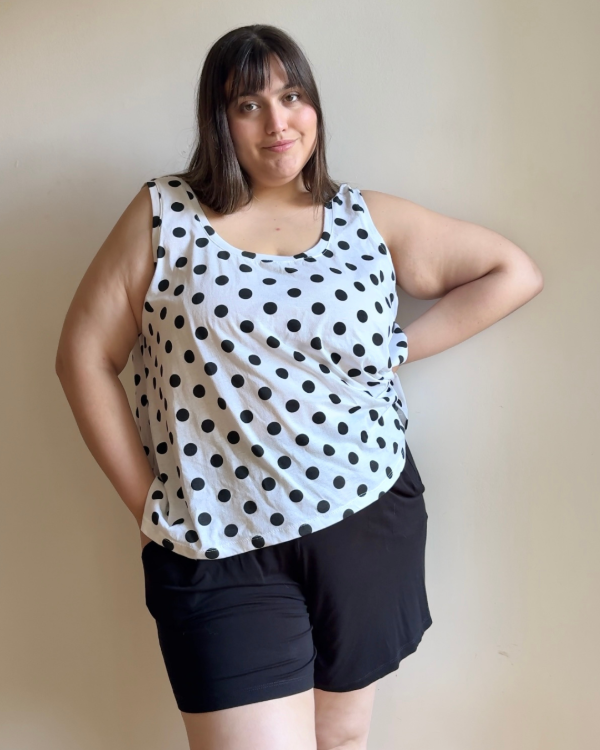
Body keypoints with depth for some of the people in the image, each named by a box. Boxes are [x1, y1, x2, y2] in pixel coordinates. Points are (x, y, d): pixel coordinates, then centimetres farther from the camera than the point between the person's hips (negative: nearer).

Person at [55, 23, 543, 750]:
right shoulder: (163, 217, 0)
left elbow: (515, 271, 9)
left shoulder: (370, 220, 4)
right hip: (221, 547, -2)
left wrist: (399, 349, -1)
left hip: (368, 525, 3)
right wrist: (146, 504, -2)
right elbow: (85, 358, 0)